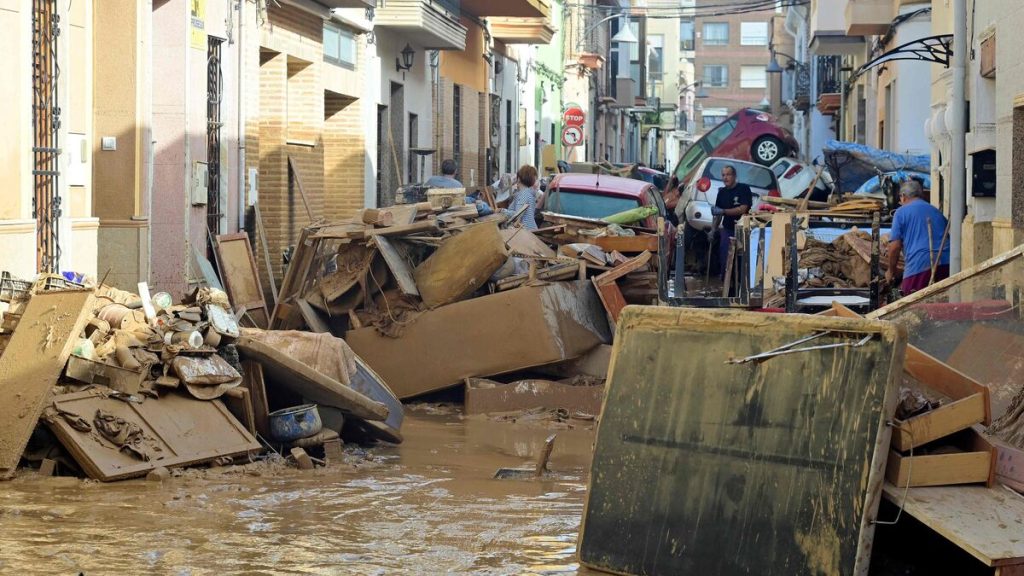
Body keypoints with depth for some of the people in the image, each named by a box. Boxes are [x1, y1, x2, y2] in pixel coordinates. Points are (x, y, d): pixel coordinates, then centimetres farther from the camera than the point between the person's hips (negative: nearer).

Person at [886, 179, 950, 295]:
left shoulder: (901, 212, 7)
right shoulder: (936, 211, 25)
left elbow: (895, 246, 0)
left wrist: (891, 271, 13)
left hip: (920, 265, -6)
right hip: (946, 263, 6)